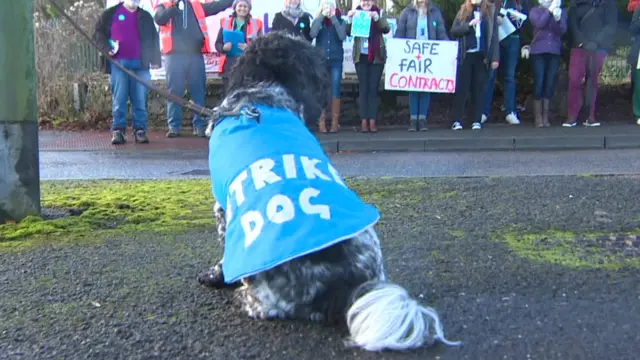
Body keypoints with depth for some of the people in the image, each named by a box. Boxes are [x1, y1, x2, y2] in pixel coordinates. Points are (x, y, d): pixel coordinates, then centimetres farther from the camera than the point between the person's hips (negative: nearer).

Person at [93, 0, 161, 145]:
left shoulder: (145, 16, 19)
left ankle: (140, 130, 2)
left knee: (140, 99, -2)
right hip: (118, 63, -2)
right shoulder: (110, 13, 11)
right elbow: (98, 32, 9)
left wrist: (155, 59, 7)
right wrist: (107, 48, -8)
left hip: (140, 64, 2)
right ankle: (118, 130, -1)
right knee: (119, 99, -4)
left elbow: (154, 39, 18)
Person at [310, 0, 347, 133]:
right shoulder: (318, 21, 7)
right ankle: (321, 123, 1)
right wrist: (322, 16, -12)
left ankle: (335, 122, 1)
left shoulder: (340, 21, 6)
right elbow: (312, 34, -13)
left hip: (336, 61, 0)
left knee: (335, 92, -3)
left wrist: (333, 19, -12)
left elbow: (342, 36, -11)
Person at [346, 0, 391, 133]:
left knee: (374, 88, 0)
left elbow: (386, 29, -11)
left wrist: (376, 17, -25)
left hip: (377, 56, 0)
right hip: (361, 56, 1)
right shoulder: (356, 14, 6)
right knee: (363, 88, 1)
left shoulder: (379, 13, 4)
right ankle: (364, 121, 1)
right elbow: (349, 33, -4)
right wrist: (350, 19, -20)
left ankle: (372, 121, 1)